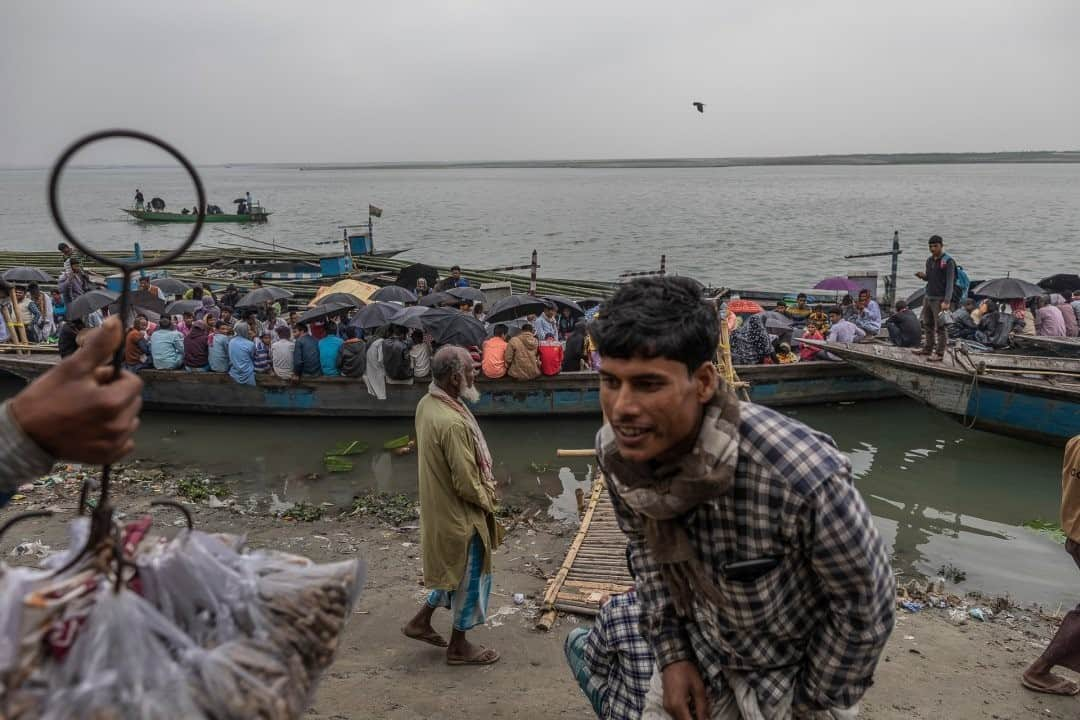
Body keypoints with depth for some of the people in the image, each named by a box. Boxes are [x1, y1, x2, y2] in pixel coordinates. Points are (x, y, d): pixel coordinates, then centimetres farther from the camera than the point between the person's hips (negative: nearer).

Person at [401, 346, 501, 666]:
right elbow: (467, 484, -27)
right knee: (470, 577, 10)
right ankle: (459, 647, 27)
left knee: (455, 571, 27)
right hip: (461, 514, -9)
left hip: (439, 506, 9)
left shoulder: (426, 404, -3)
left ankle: (421, 622, 37)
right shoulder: (452, 423, -32)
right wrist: (489, 499, -6)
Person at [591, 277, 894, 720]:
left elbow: (866, 603, -20)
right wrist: (672, 653, -2)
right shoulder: (614, 451, -20)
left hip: (798, 669, -3)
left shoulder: (801, 474, -36)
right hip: (695, 655, 4)